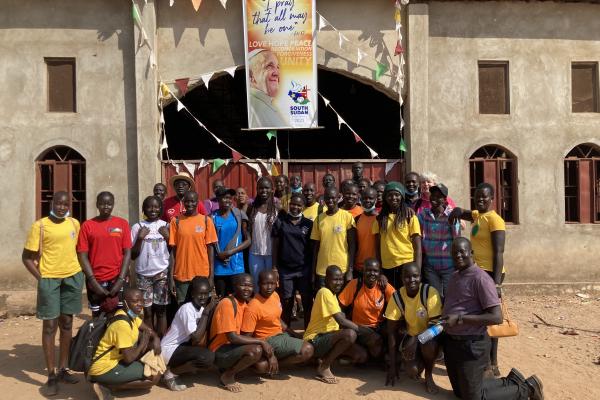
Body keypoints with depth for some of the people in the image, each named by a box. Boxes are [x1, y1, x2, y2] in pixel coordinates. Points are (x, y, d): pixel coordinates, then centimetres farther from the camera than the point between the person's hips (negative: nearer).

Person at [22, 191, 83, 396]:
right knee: (50, 325, 1)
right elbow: (27, 257, -4)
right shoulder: (40, 225, -8)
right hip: (49, 278, -4)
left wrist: (78, 270, 9)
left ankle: (63, 369, 24)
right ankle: (51, 376, 11)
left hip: (73, 277, 4)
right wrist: (40, 277, -10)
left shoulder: (75, 223, 5)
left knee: (67, 323, 12)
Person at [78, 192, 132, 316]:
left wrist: (121, 280, -9)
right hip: (96, 281, 0)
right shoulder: (87, 225, 2)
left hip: (117, 279, 0)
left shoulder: (122, 223, 3)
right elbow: (83, 256, -1)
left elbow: (127, 253, 0)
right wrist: (93, 282, -9)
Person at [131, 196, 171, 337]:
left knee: (161, 310, 3)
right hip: (143, 274, 0)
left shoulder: (166, 226, 3)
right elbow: (133, 255, -1)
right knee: (147, 311, 3)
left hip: (162, 273, 0)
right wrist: (140, 238, -13)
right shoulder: (137, 227, 0)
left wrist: (168, 237, -10)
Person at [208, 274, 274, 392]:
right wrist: (262, 342, -21)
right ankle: (228, 375, -7)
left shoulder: (246, 303, 5)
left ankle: (231, 367, 13)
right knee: (256, 350, -29)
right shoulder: (227, 303, -21)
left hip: (235, 346, 8)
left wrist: (269, 354, -4)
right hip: (220, 351, -8)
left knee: (264, 366, -8)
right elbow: (232, 337, -25)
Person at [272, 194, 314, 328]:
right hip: (285, 270, 0)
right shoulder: (280, 222, 3)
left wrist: (313, 269, 2)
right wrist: (274, 267, 0)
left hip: (304, 270, 0)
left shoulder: (308, 224, 3)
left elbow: (313, 247, 5)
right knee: (286, 303, 9)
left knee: (307, 302, 5)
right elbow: (275, 246, 4)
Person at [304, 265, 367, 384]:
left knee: (362, 355, -2)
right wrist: (363, 330, -15)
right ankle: (324, 366, -15)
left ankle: (325, 358, 10)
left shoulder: (332, 294, 13)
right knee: (350, 333, -31)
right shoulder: (325, 292, -18)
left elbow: (342, 319, 11)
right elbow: (341, 321, -24)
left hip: (328, 337, 9)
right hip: (315, 340, -9)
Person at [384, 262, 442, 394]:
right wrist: (392, 365, -13)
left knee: (428, 343, -36)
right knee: (412, 371, -22)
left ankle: (429, 376, -5)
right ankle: (420, 362, 16)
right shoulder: (397, 297, -16)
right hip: (411, 336, 2)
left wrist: (416, 339, -36)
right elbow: (392, 331, -11)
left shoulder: (430, 293, -24)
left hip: (431, 335, -1)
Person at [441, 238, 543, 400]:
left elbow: (496, 317, -24)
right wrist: (438, 319, 5)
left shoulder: (480, 278, -19)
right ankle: (511, 382, 33)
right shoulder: (454, 276, 9)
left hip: (471, 344, -9)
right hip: (451, 342, 9)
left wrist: (460, 319, -27)